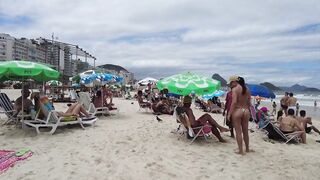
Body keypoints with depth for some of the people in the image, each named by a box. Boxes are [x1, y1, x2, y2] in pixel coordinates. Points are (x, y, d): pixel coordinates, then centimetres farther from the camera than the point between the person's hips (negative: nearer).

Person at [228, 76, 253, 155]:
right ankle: (247, 149, 30)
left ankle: (241, 150, 10)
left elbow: (234, 102, -19)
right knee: (245, 131, 17)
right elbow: (249, 103, 11)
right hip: (246, 110, 6)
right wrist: (248, 112, 20)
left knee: (238, 132, 3)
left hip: (237, 111, -6)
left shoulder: (235, 89, -10)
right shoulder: (247, 89, 8)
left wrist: (229, 113, -15)